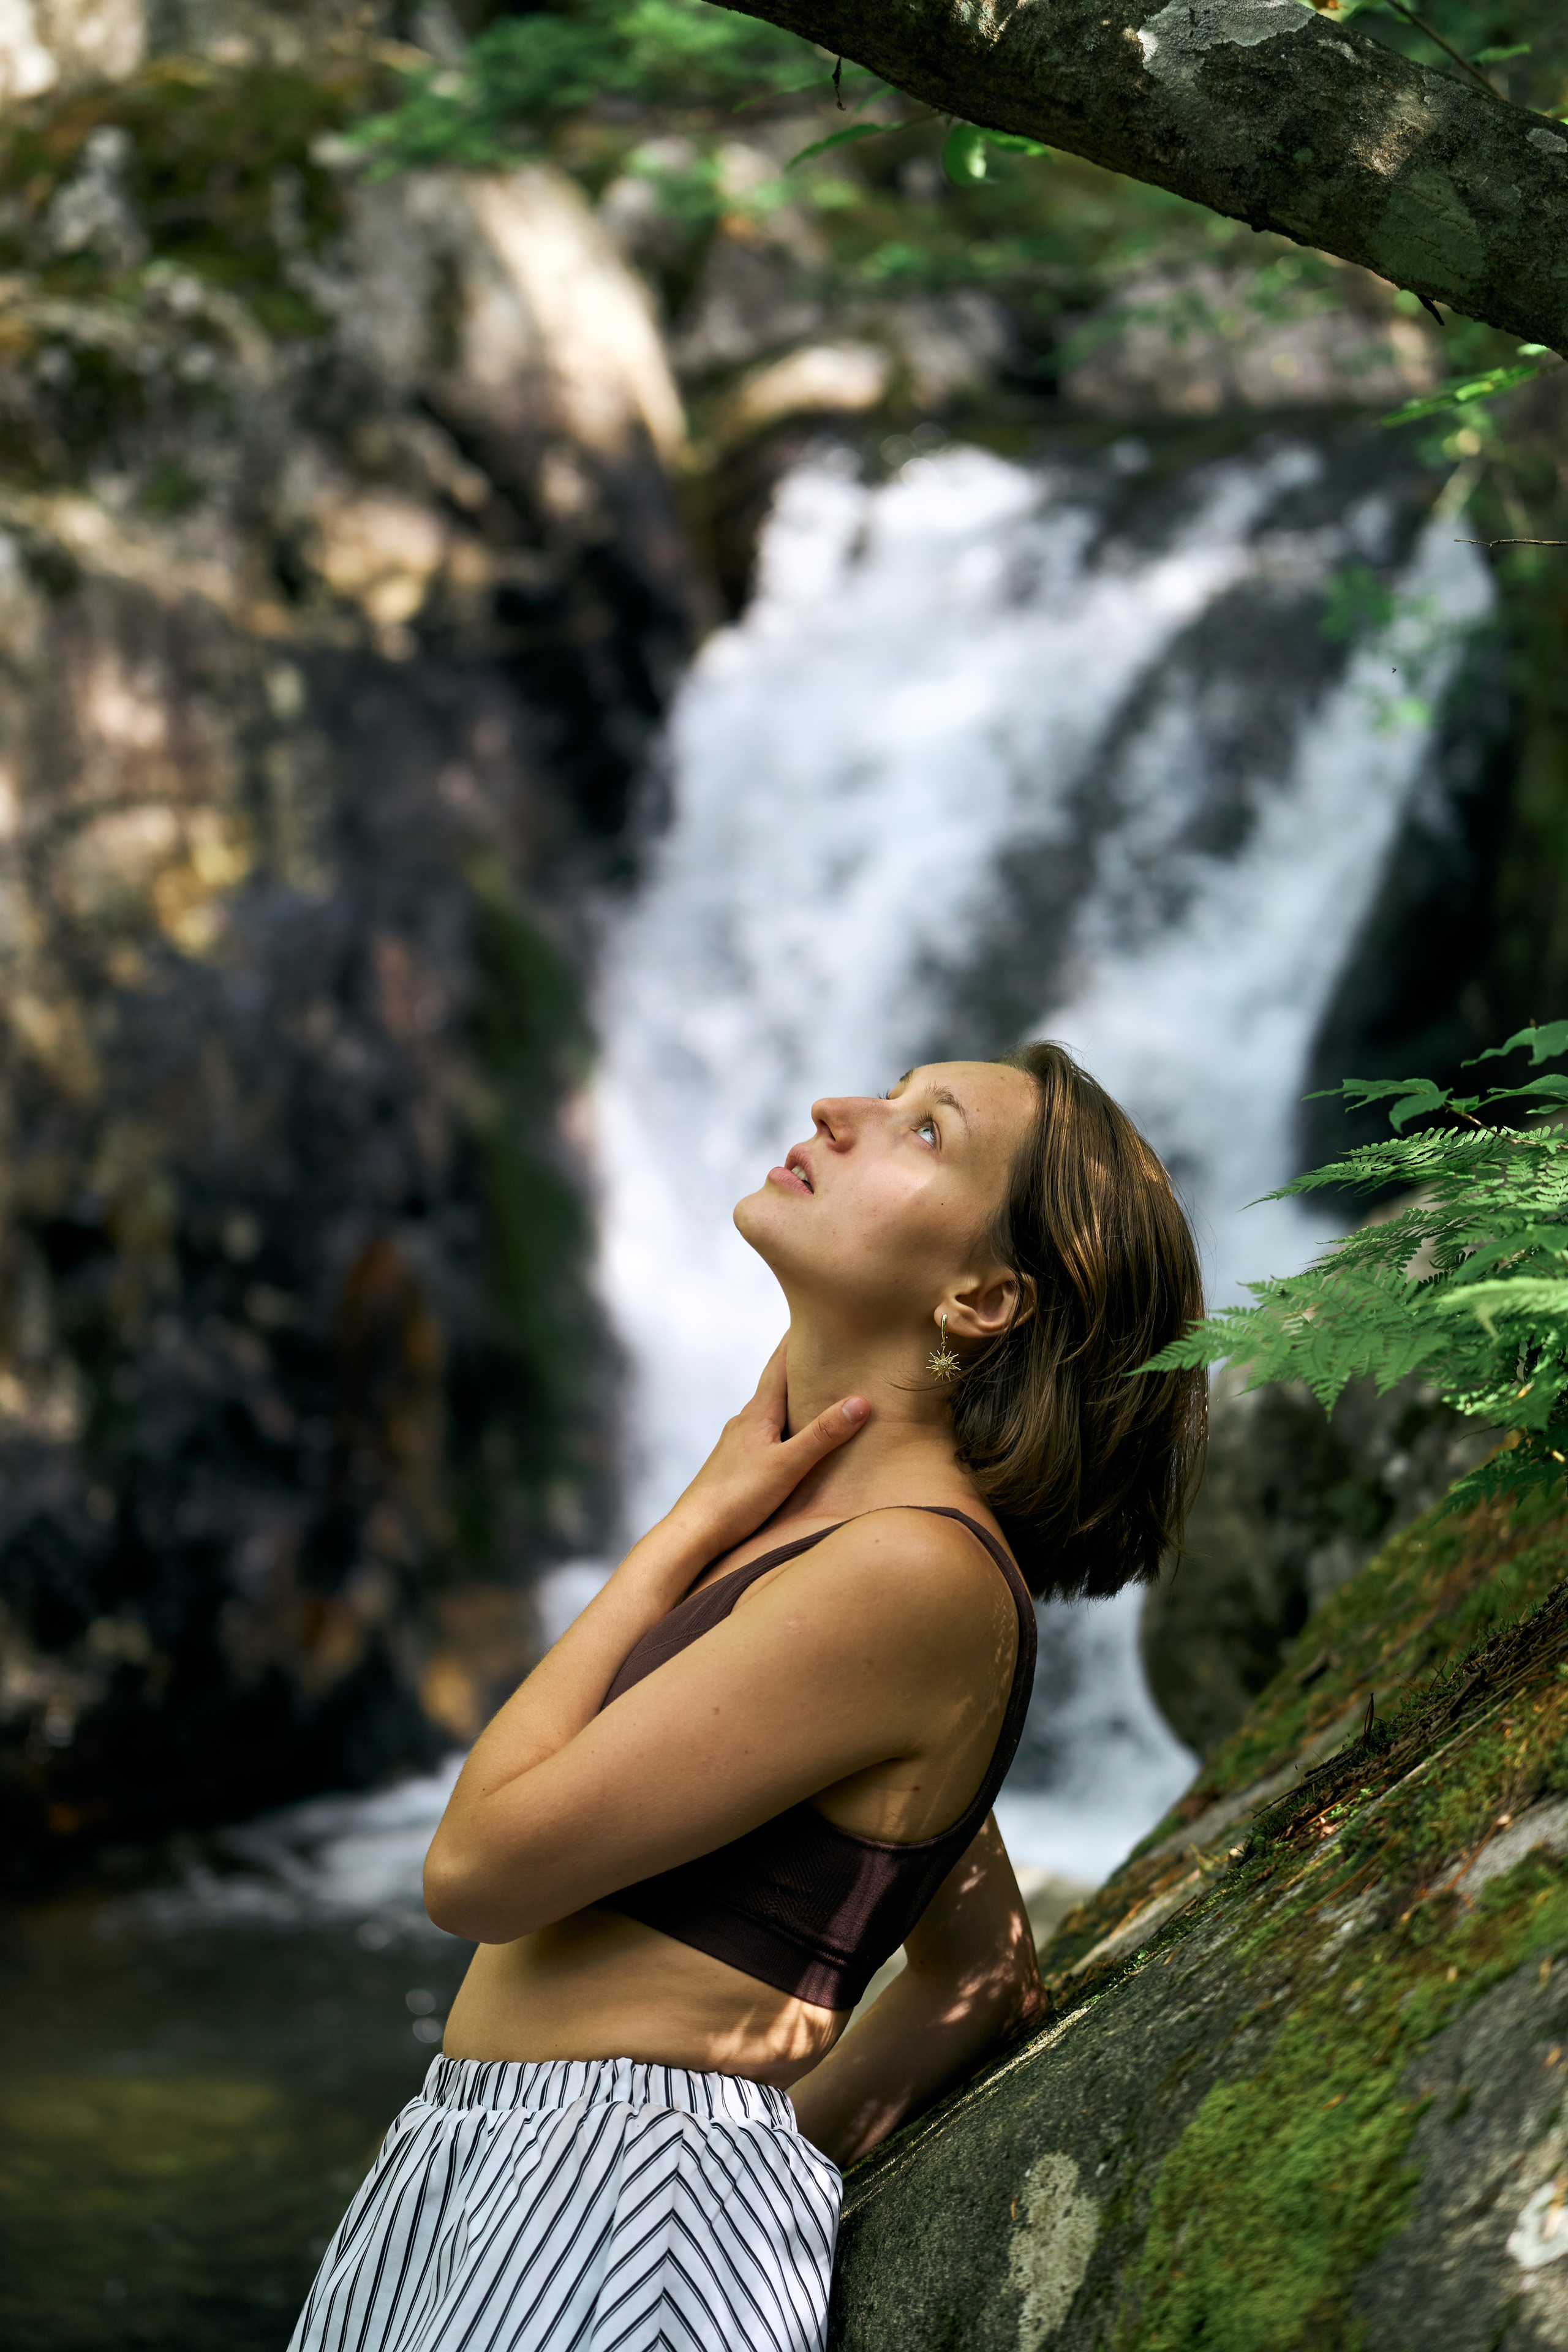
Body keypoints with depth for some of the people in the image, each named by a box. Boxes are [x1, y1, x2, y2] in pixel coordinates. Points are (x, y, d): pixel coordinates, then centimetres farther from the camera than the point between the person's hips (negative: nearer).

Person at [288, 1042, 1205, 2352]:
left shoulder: (907, 1575, -17)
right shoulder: (812, 1520, 10)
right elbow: (984, 1977, 18)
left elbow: (476, 1867, -15)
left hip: (606, 2228, -8)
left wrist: (694, 1527, -9)